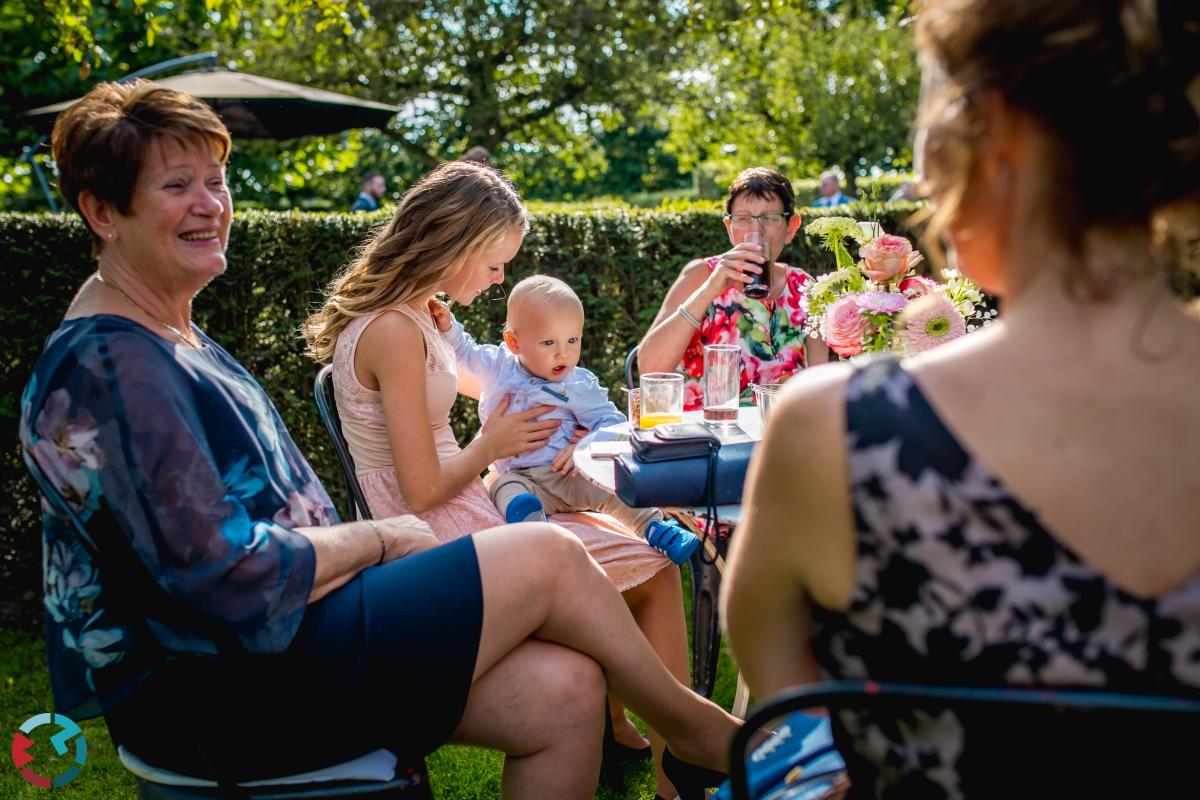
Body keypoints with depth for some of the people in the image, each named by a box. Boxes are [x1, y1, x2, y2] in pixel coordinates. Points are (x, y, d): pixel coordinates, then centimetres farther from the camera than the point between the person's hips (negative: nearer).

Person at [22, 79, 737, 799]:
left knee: (565, 690, -7)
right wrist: (377, 537, -8)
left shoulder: (172, 334, 14)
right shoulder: (112, 365, -18)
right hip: (210, 695, -9)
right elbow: (229, 581, -22)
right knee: (549, 557, -11)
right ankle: (702, 732, 13)